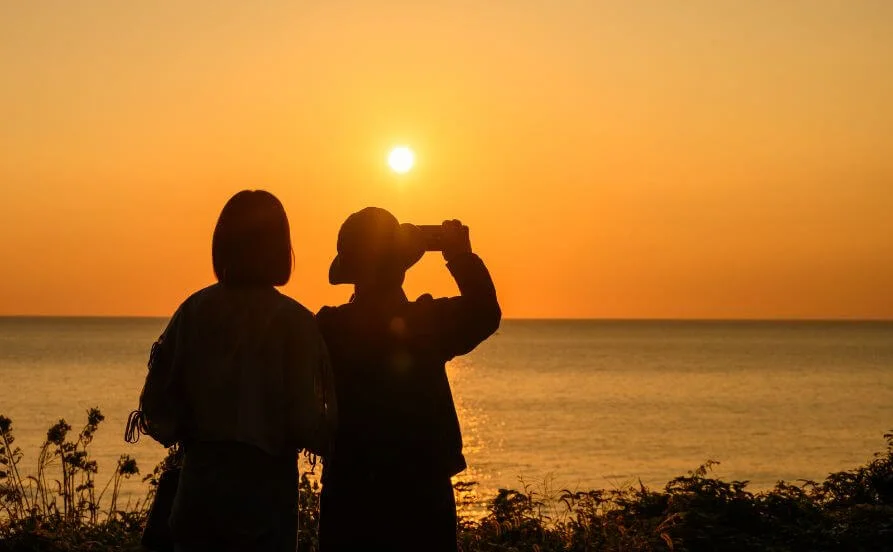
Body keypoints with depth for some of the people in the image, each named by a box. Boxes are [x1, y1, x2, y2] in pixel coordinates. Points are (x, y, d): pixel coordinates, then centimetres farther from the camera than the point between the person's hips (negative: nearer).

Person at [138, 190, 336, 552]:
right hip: (264, 483, -3)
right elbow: (305, 423, -14)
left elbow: (156, 404, 0)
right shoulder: (293, 321, -11)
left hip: (199, 479, 4)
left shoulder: (194, 310, -1)